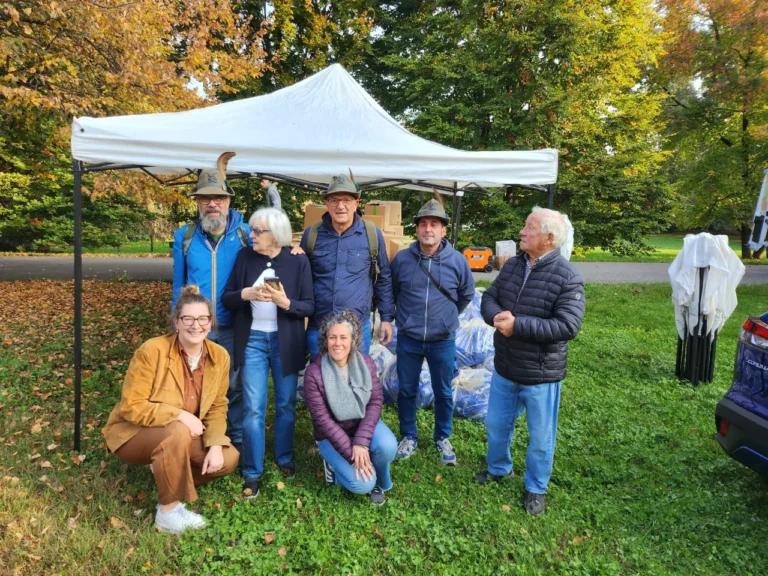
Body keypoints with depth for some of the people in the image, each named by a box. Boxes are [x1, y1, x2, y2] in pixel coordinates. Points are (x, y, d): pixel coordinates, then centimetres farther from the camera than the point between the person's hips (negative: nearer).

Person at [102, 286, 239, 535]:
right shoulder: (152, 351, -25)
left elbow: (217, 407, -2)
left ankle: (167, 475, 12)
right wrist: (180, 415, -31)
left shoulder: (220, 356, -10)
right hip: (133, 433, -5)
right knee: (178, 433, -37)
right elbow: (131, 407, -24)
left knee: (228, 458, -13)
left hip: (185, 433, 6)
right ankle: (168, 511, -16)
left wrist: (216, 445, -18)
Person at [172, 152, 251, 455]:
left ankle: (237, 439, 30)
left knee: (234, 386, 12)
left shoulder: (245, 234, -4)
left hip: (233, 327, -1)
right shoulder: (184, 236, 1)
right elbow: (178, 284, 6)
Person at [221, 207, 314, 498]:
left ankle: (284, 458, 35)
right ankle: (252, 473, 16)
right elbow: (226, 298, 1)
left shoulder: (298, 261, -6)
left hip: (286, 342, -1)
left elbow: (309, 306, -6)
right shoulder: (244, 257, 0)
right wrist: (245, 294, -19)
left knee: (286, 404, 13)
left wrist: (286, 302, -25)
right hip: (252, 340, 1)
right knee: (253, 409, 2)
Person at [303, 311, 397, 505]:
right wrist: (351, 455, -22)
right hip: (332, 435, -3)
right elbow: (322, 419, -20)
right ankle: (335, 463, 12)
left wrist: (361, 442, -26)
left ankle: (379, 482, 3)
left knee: (387, 446, -29)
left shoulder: (366, 363, -12)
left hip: (364, 424, 3)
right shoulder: (314, 372, -22)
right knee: (362, 484, -20)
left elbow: (375, 402, -13)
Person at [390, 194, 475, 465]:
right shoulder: (401, 259, -8)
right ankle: (409, 437, 33)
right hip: (408, 340, 0)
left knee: (443, 392, 14)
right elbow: (391, 292, 10)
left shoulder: (457, 261, -9)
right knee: (406, 390, 12)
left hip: (443, 341, 0)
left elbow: (466, 295, 9)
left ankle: (443, 439, 34)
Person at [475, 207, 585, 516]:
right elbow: (489, 297, 5)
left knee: (540, 438, 14)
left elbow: (568, 326, -24)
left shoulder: (567, 277, -19)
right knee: (496, 424, 23)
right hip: (504, 368, 6)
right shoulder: (512, 265, 1)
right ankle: (498, 468, 49)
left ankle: (535, 488, 37)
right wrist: (496, 315, -20)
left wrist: (518, 325, -28)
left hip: (541, 375, -5)